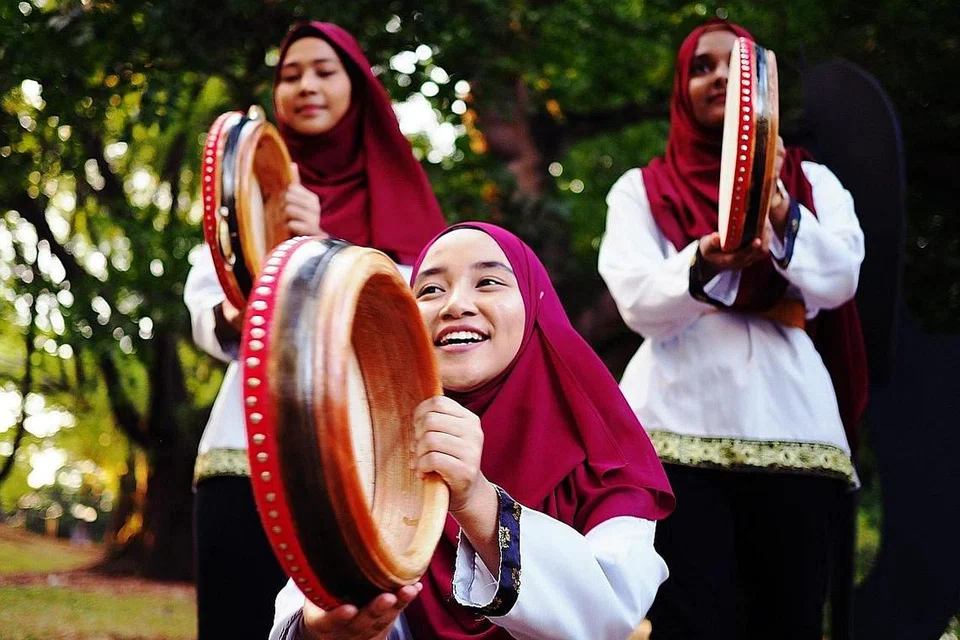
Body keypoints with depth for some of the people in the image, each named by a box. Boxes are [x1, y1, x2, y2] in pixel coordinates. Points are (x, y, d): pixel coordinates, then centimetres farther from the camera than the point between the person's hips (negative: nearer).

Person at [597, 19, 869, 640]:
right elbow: (638, 300, -4)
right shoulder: (642, 189, 13)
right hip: (680, 426, -1)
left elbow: (838, 281, -3)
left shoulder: (814, 182, 16)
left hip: (790, 423, 1)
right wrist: (703, 264, -25)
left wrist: (780, 214, -21)